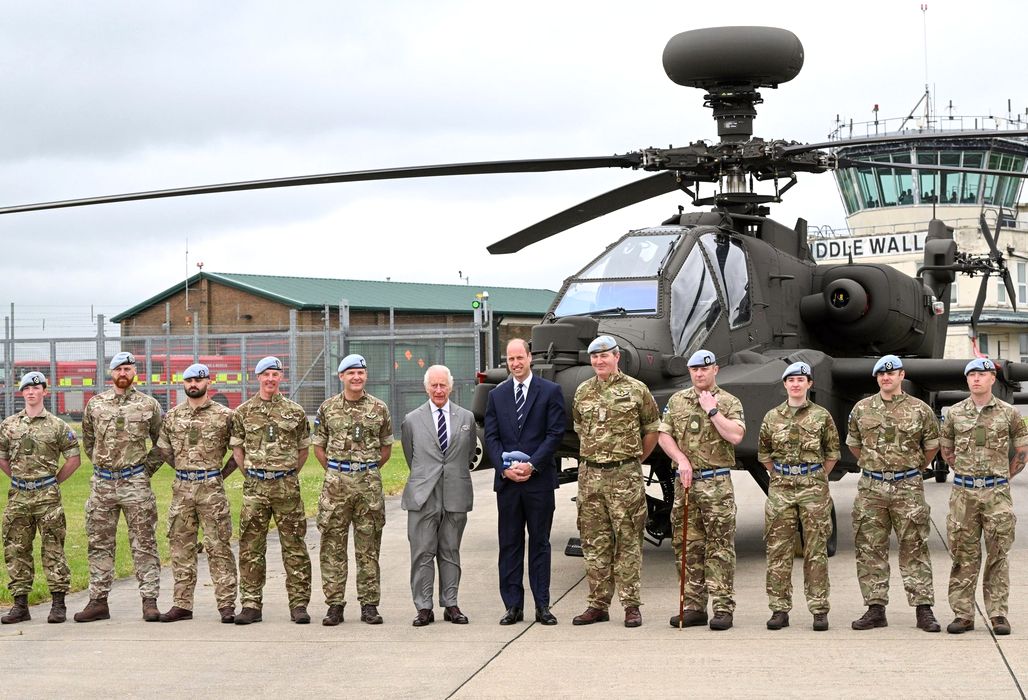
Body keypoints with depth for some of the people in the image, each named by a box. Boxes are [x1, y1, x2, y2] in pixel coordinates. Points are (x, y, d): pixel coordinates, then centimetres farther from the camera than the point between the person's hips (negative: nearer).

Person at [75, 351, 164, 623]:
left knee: (144, 543, -2)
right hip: (102, 483, 2)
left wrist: (147, 468, 3)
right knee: (99, 543, 5)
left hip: (135, 483, -2)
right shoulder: (95, 404, 7)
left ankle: (150, 601, 0)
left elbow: (161, 443, 9)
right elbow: (88, 440, 18)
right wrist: (101, 463, 11)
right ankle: (98, 601, 12)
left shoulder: (149, 405, 2)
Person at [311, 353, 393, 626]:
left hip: (369, 483, 0)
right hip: (336, 484, 0)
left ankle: (369, 604, 9)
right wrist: (335, 472, 8)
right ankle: (335, 604, 7)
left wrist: (369, 471, 9)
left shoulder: (379, 408, 5)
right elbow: (318, 446, 12)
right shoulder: (328, 408, 5)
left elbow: (386, 447, 14)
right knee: (333, 547, 0)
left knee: (369, 547, 3)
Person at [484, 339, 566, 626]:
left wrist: (531, 465, -13)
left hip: (539, 480, -3)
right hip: (506, 482, 3)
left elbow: (555, 433, -5)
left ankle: (542, 605, 9)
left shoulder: (550, 392, 1)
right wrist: (505, 468, -8)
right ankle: (513, 606, 9)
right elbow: (491, 437, 7)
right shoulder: (497, 395, 11)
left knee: (539, 543, 4)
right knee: (509, 544, 5)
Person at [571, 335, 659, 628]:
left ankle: (631, 605, 4)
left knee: (628, 541, -1)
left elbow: (652, 429, 7)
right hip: (590, 474, 4)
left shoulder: (636, 390, -1)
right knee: (594, 543, 6)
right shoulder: (582, 392, 11)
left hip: (625, 475, -4)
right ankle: (598, 604, 12)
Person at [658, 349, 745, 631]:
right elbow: (664, 435, 8)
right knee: (687, 548, 7)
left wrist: (712, 410, -12)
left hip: (717, 483, -4)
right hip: (685, 482, 4)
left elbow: (735, 436, -13)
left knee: (719, 548, -5)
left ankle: (723, 608, -2)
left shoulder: (729, 402, 2)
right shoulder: (677, 401, 13)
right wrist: (682, 460, -5)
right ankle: (694, 607, 14)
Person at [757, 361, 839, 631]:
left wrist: (817, 478, 7)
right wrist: (781, 476, 11)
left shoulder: (821, 416, 4)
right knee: (778, 551, 1)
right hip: (780, 489, 2)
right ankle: (779, 609, 7)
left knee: (816, 551, 0)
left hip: (813, 488, -2)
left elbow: (832, 453, 11)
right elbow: (763, 453, 17)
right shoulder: (772, 417, 8)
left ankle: (819, 610, 5)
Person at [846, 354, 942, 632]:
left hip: (908, 488, -2)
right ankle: (875, 609, 10)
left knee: (914, 550, 1)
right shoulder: (862, 409, 6)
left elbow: (931, 445, 14)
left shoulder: (919, 409, 1)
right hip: (871, 488, 2)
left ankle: (923, 609, 5)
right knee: (870, 551, 3)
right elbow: (853, 443, 20)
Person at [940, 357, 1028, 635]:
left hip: (996, 493, -1)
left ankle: (998, 614, 8)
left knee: (997, 555, 2)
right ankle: (963, 614, 8)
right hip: (963, 493, 1)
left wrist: (1002, 477, 8)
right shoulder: (955, 414, 6)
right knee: (964, 555, 3)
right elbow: (946, 451, 18)